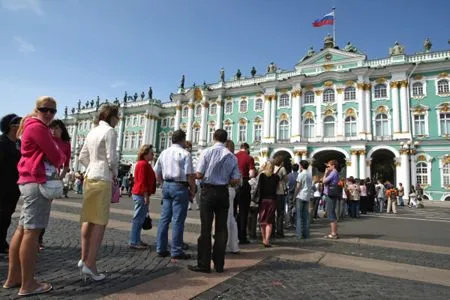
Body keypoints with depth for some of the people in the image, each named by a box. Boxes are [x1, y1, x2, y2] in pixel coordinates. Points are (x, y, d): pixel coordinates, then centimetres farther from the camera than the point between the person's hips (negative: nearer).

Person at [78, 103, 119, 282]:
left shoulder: (92, 131, 15)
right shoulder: (109, 131, -9)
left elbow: (82, 157, 17)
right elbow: (111, 158, -15)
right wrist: (115, 174, 1)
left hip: (89, 177, 8)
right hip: (102, 179, -8)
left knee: (88, 219, 14)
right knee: (100, 222, -3)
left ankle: (84, 259, 20)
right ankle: (90, 264, -1)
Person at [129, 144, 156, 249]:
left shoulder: (144, 164, 18)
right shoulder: (143, 164, -14)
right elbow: (142, 182, -20)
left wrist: (146, 195, 22)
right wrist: (146, 196, -20)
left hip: (140, 194, 11)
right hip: (141, 194, -11)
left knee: (140, 218, 15)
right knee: (138, 218, -5)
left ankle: (137, 240, 24)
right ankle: (134, 242, 2)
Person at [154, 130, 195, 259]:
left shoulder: (164, 153, 11)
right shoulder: (185, 154, -9)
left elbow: (157, 174, 14)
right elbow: (190, 175, -14)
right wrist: (193, 191, -3)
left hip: (166, 186, 7)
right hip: (180, 187, -7)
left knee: (164, 218, 11)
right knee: (178, 220, -1)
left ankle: (161, 249, 19)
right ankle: (176, 251, 7)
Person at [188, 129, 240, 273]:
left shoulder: (207, 152, -8)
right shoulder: (232, 156, -1)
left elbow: (198, 174, -11)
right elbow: (236, 180, -3)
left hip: (208, 191, -2)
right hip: (223, 192, 3)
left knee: (206, 228, 4)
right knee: (221, 228, 11)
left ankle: (204, 264, 10)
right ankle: (219, 264, 19)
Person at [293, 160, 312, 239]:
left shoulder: (301, 174, -8)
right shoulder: (310, 175, 13)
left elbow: (298, 187, -10)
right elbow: (309, 186, 14)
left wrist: (294, 196, -4)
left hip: (300, 197, -6)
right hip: (307, 197, 6)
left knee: (299, 216, -3)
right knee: (306, 216, 9)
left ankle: (299, 234, -5)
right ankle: (306, 234, 10)